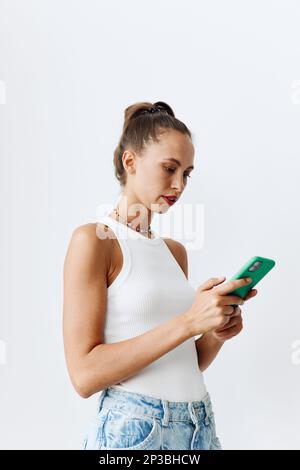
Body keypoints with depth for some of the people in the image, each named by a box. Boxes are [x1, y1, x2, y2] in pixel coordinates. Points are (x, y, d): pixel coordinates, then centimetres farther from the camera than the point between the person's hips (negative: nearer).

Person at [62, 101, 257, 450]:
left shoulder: (176, 251, 10)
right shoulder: (93, 240, -10)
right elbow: (84, 374, -17)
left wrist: (216, 334, -5)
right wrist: (188, 322, -21)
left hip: (200, 426, 7)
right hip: (132, 429, -6)